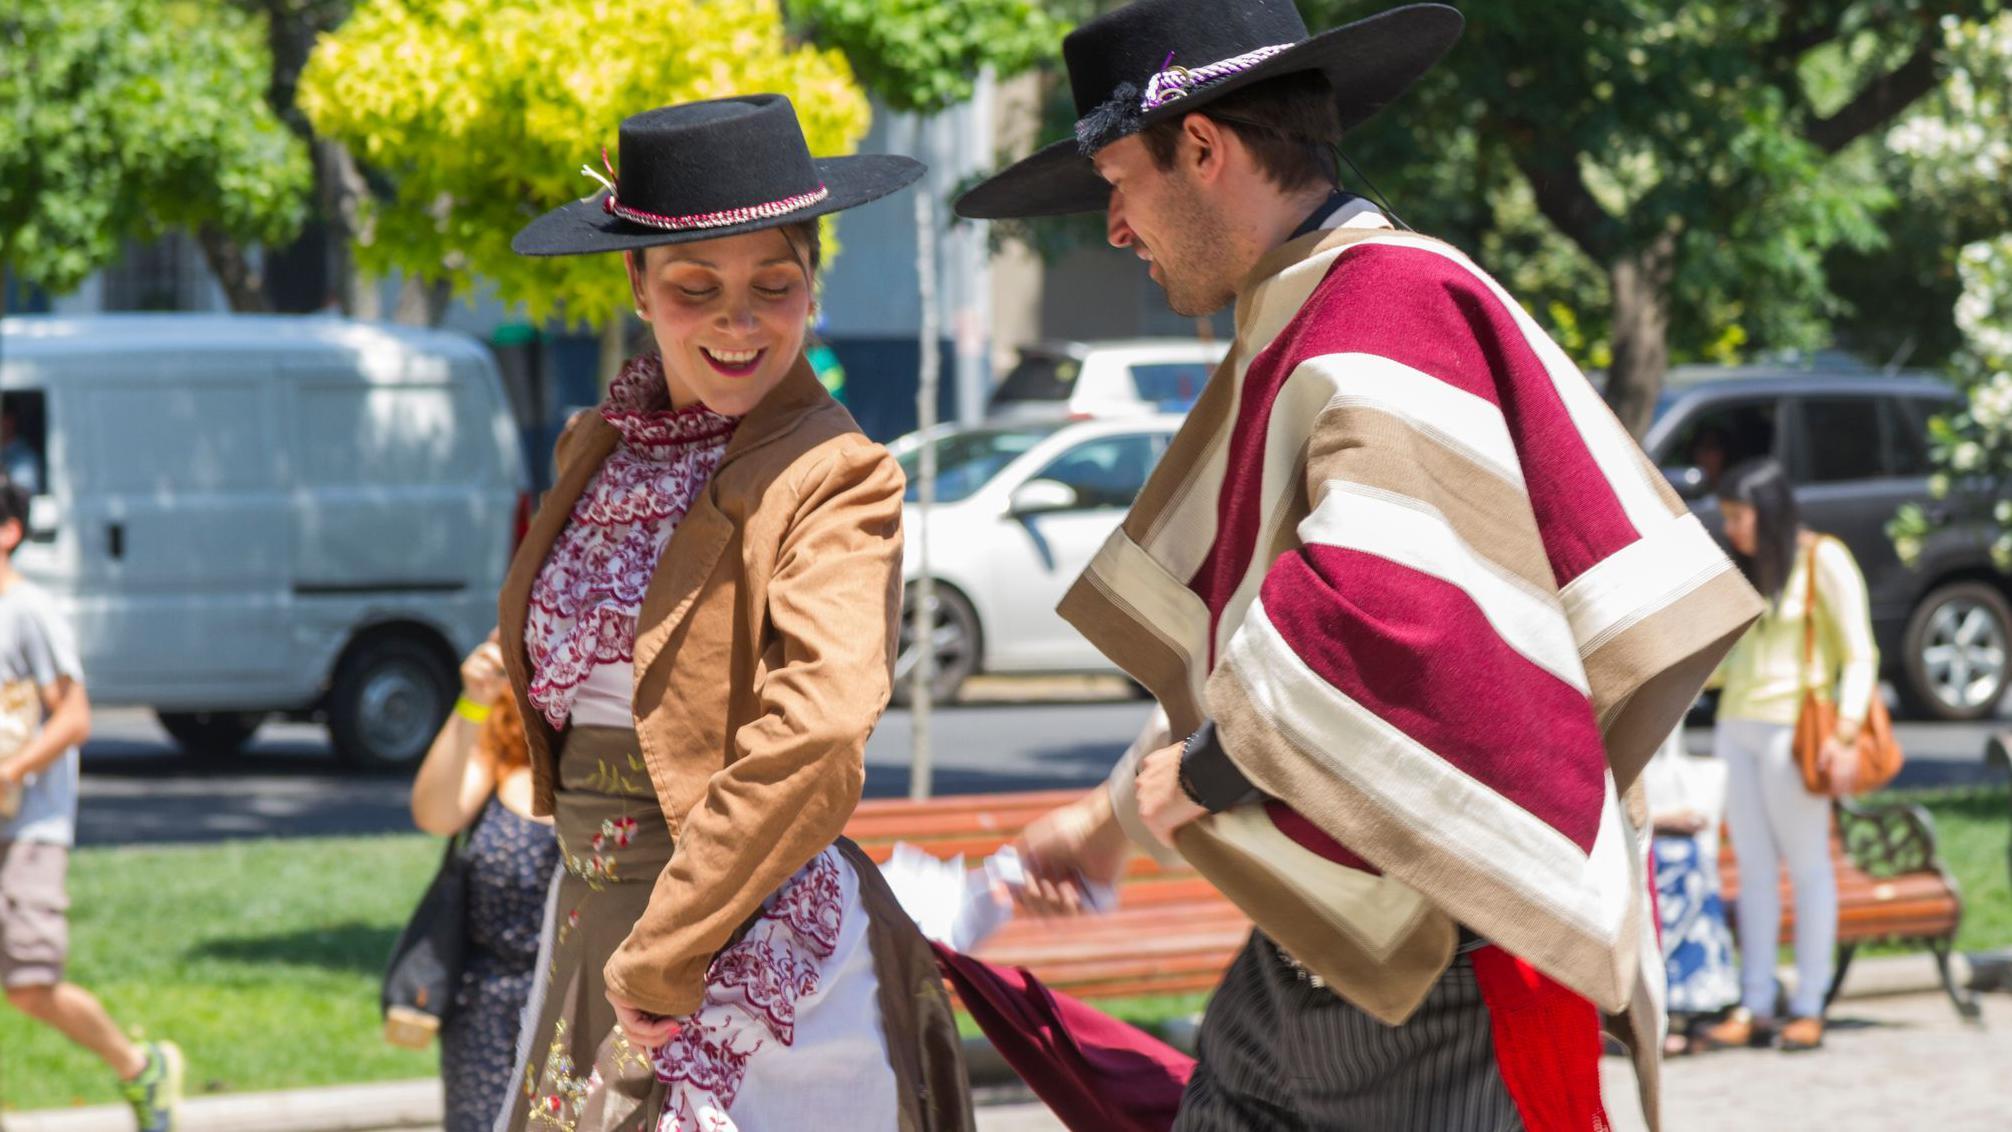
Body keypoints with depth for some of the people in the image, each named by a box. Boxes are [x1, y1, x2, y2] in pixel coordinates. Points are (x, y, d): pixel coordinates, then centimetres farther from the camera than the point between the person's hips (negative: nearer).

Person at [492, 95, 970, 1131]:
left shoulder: (833, 480, -12)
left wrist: (663, 959, -21)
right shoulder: (598, 453, 10)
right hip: (591, 921, 7)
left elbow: (816, 735, -25)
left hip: (754, 955, -7)